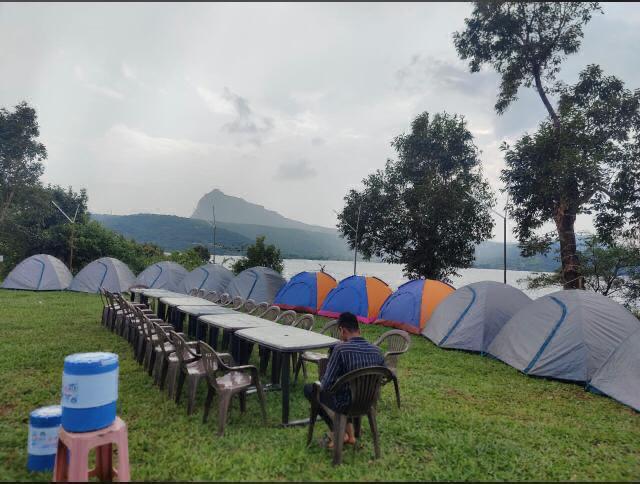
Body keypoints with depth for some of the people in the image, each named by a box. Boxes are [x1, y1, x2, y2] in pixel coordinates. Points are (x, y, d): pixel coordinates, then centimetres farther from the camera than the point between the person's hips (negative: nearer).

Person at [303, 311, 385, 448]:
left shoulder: (341, 349, -23)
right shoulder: (376, 350, -7)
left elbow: (326, 384, -19)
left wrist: (321, 385, 5)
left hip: (346, 404, -6)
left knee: (309, 389, 19)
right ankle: (349, 433, 26)